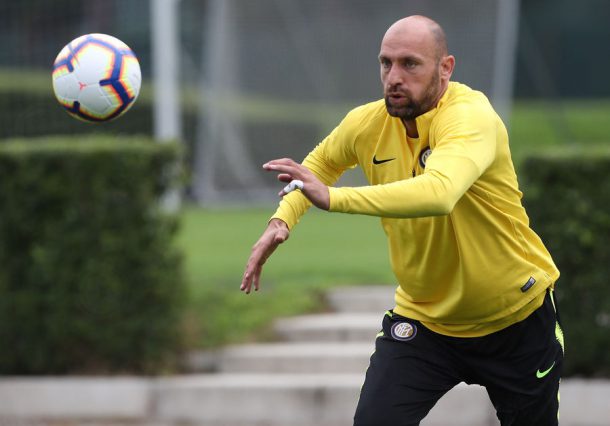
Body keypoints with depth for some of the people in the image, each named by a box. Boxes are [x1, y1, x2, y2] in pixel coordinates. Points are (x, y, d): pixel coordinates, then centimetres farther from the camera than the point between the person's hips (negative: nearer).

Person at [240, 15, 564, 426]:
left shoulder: (471, 117, -28)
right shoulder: (367, 123, -10)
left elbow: (439, 193, -50)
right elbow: (320, 164, 16)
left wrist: (333, 198, -56)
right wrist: (282, 219, -1)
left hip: (519, 317, -4)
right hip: (423, 313, 4)